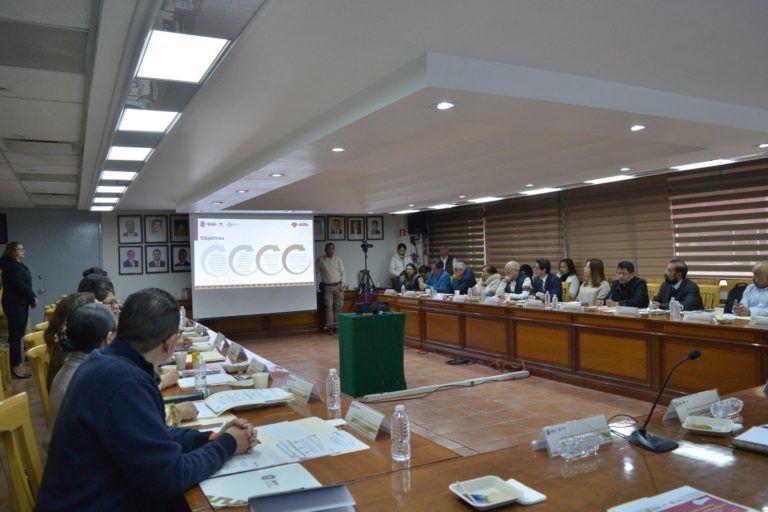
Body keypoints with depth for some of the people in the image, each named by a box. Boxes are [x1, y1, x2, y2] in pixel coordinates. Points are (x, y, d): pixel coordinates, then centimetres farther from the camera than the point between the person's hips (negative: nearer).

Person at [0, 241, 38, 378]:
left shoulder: (19, 265, 16)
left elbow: (26, 285, 13)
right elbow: (20, 286, -19)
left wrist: (33, 297, -2)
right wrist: (33, 299, -9)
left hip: (21, 303, 9)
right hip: (14, 304, -9)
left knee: (18, 334, 11)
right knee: (15, 334, -6)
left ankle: (16, 364, 17)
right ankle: (16, 367, -2)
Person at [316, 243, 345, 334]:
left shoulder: (338, 259, 7)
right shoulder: (320, 260, 1)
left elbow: (342, 272, 8)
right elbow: (315, 271, 3)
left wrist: (342, 284, -1)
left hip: (338, 286, 2)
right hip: (327, 287, -2)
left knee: (338, 306, 1)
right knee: (329, 306, -6)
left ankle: (337, 326, 9)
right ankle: (329, 326, -2)